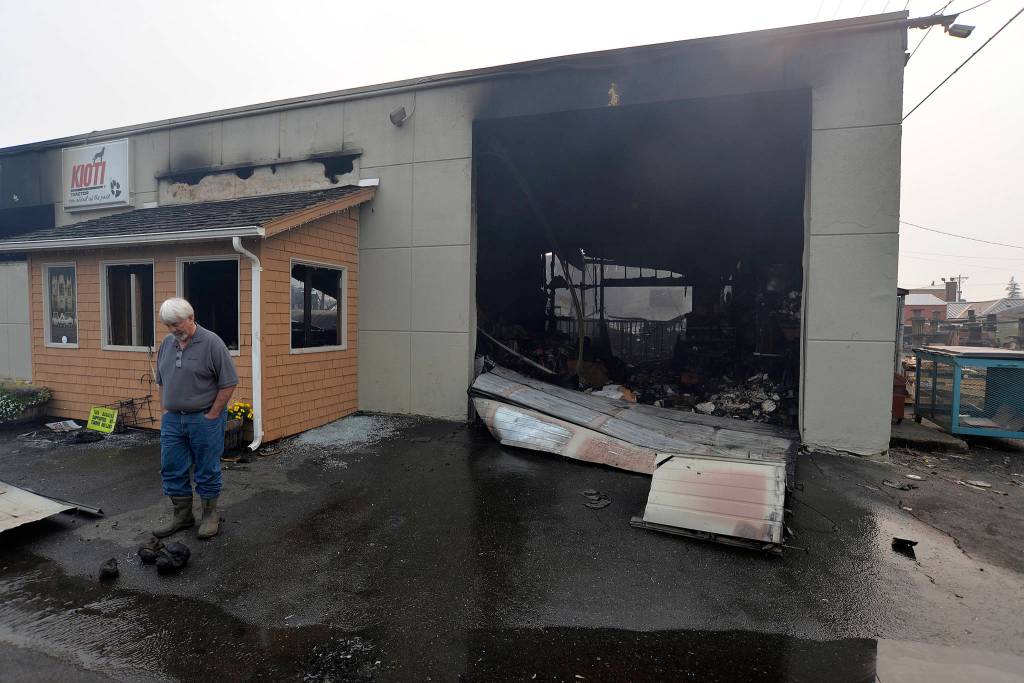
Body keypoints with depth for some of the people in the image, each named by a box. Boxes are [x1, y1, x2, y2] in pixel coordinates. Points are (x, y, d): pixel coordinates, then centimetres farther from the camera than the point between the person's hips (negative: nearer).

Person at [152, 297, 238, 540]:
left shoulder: (212, 343, -13)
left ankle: (210, 515, 21)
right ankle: (182, 515, 27)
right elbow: (162, 382, 18)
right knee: (171, 470, 12)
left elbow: (228, 383, -13)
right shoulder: (166, 344, 7)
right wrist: (166, 410, 9)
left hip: (204, 419, -6)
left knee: (207, 471, 5)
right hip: (172, 419, 6)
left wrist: (212, 415, -13)